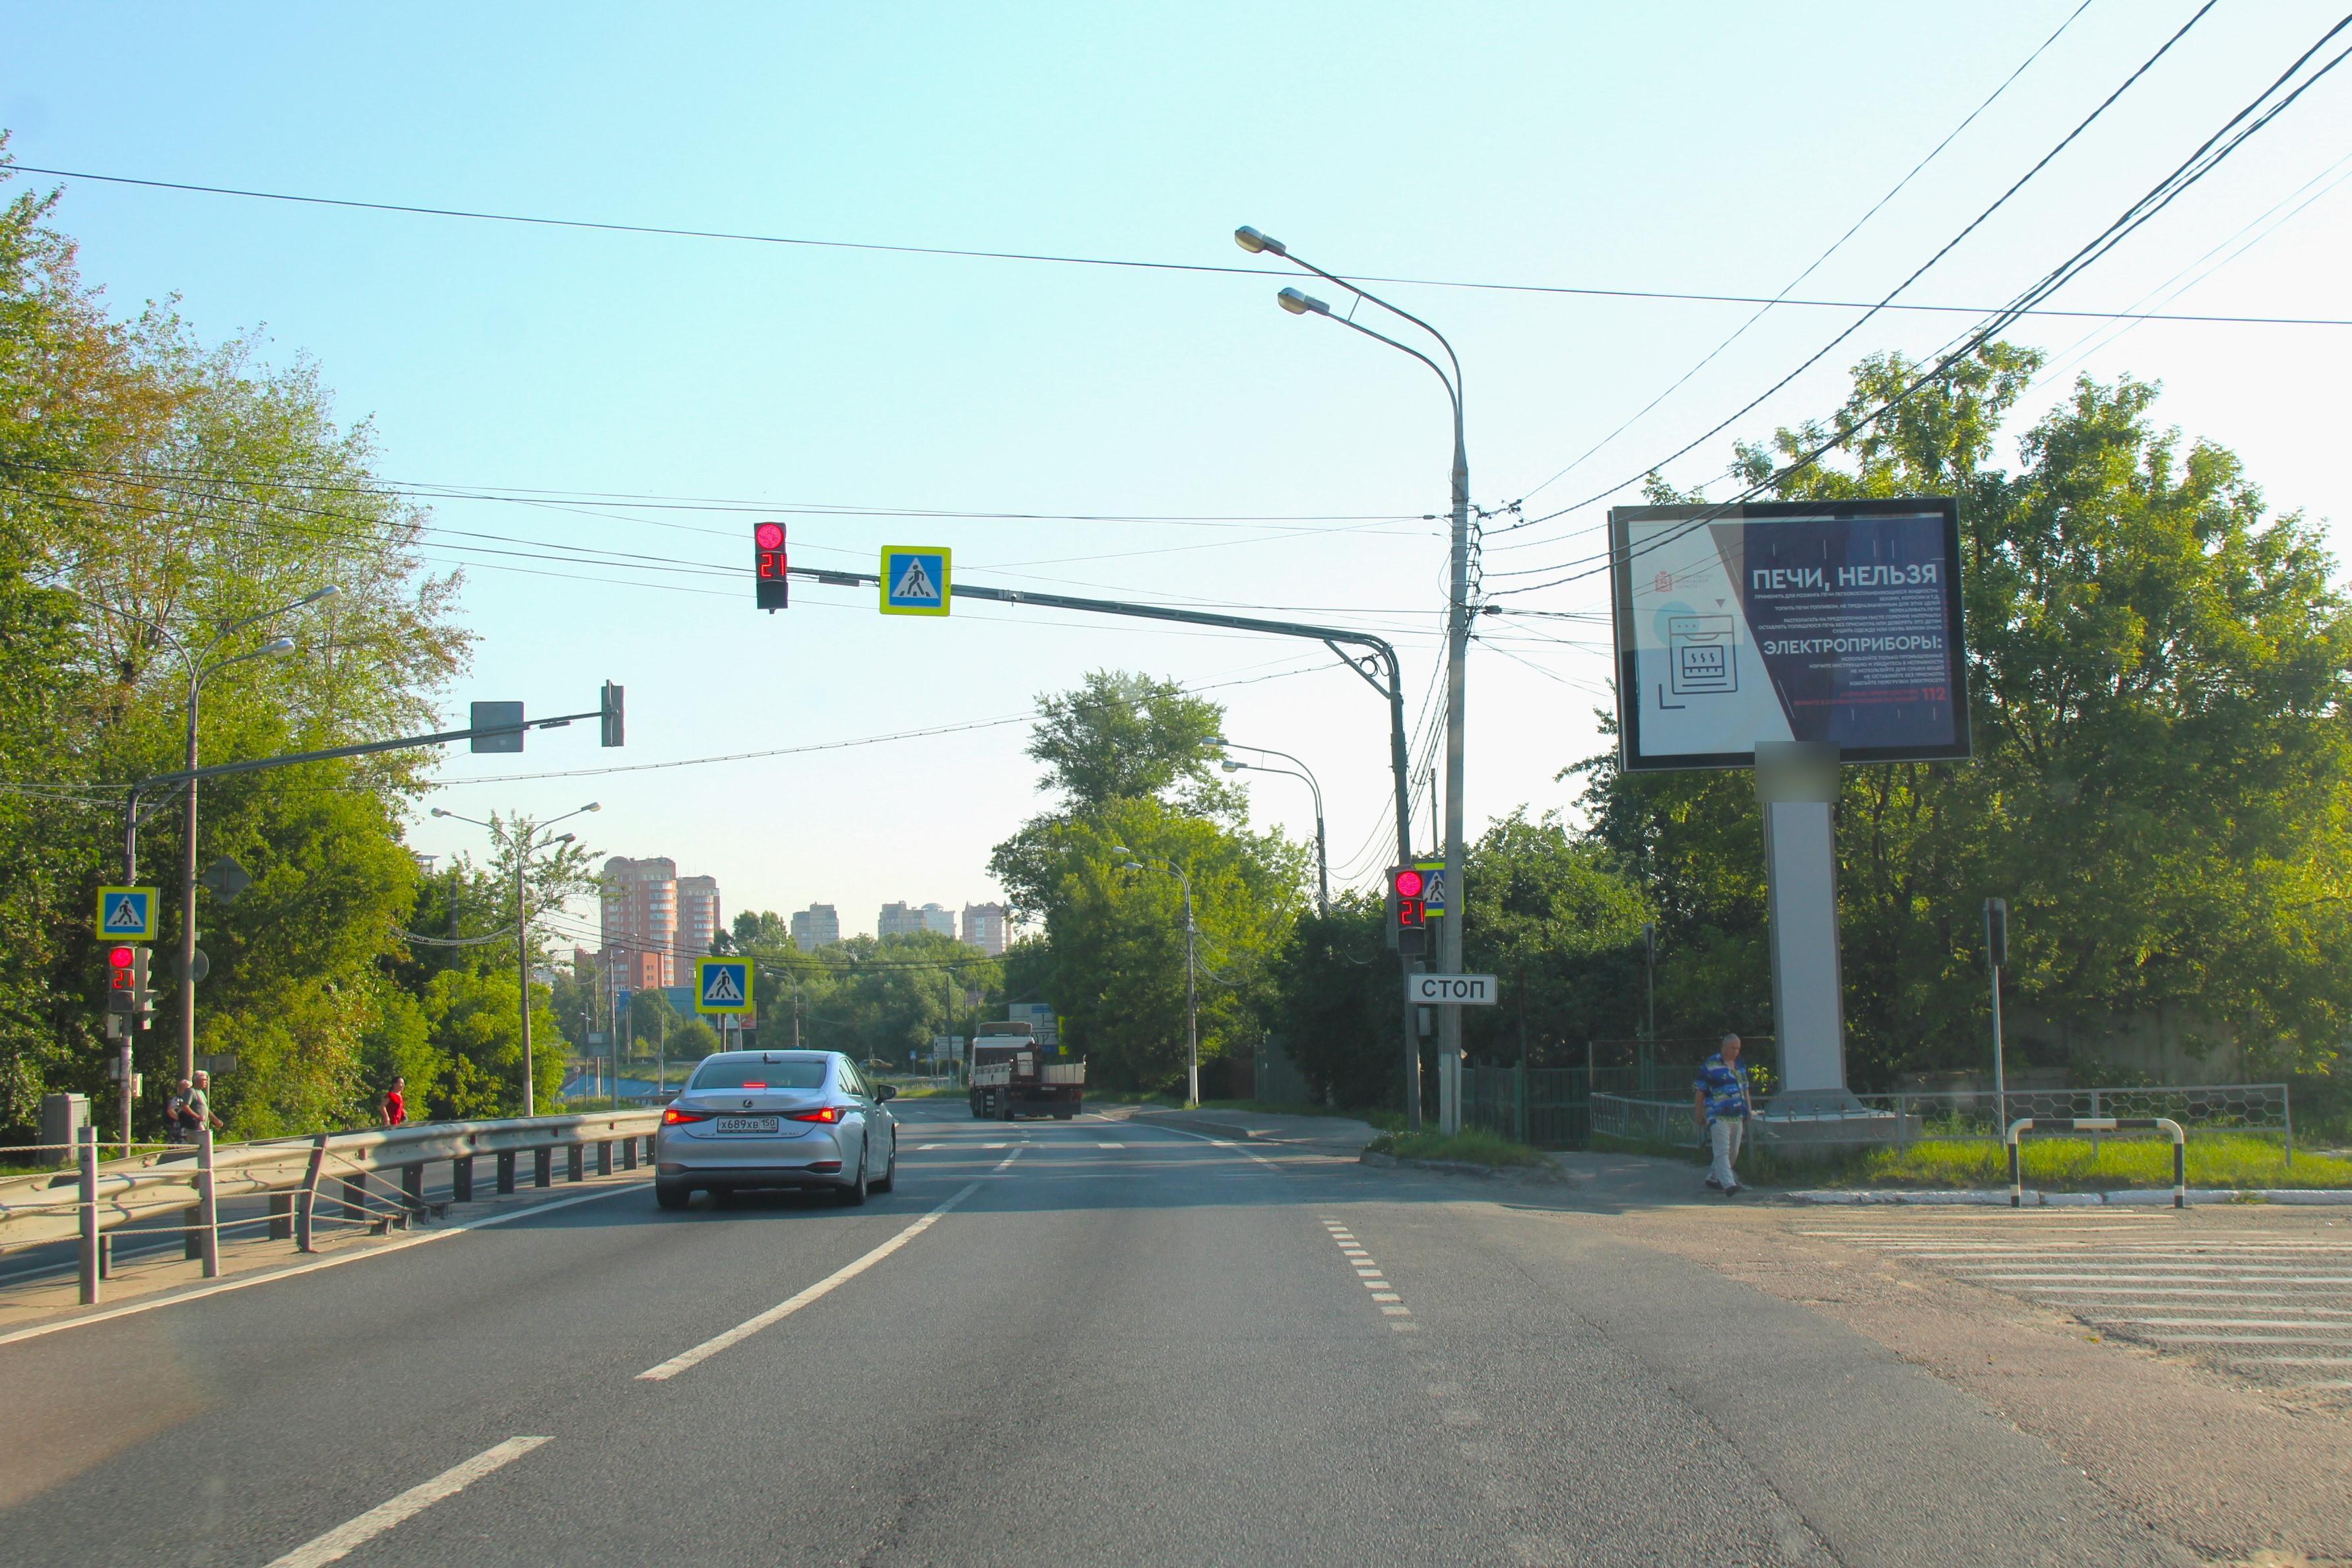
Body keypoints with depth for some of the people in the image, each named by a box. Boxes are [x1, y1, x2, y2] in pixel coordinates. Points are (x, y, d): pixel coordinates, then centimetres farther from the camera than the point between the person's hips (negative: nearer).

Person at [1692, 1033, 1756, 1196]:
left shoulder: (1739, 1064, 15)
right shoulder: (1711, 1065, -6)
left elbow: (1745, 1088, 26)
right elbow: (1699, 1090, -5)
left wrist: (1749, 1109, 18)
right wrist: (1699, 1114, -5)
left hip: (1737, 1116, 8)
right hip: (1718, 1116, -8)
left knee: (1733, 1152, 13)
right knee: (1722, 1150, -15)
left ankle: (1713, 1177, 28)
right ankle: (1728, 1184, -24)